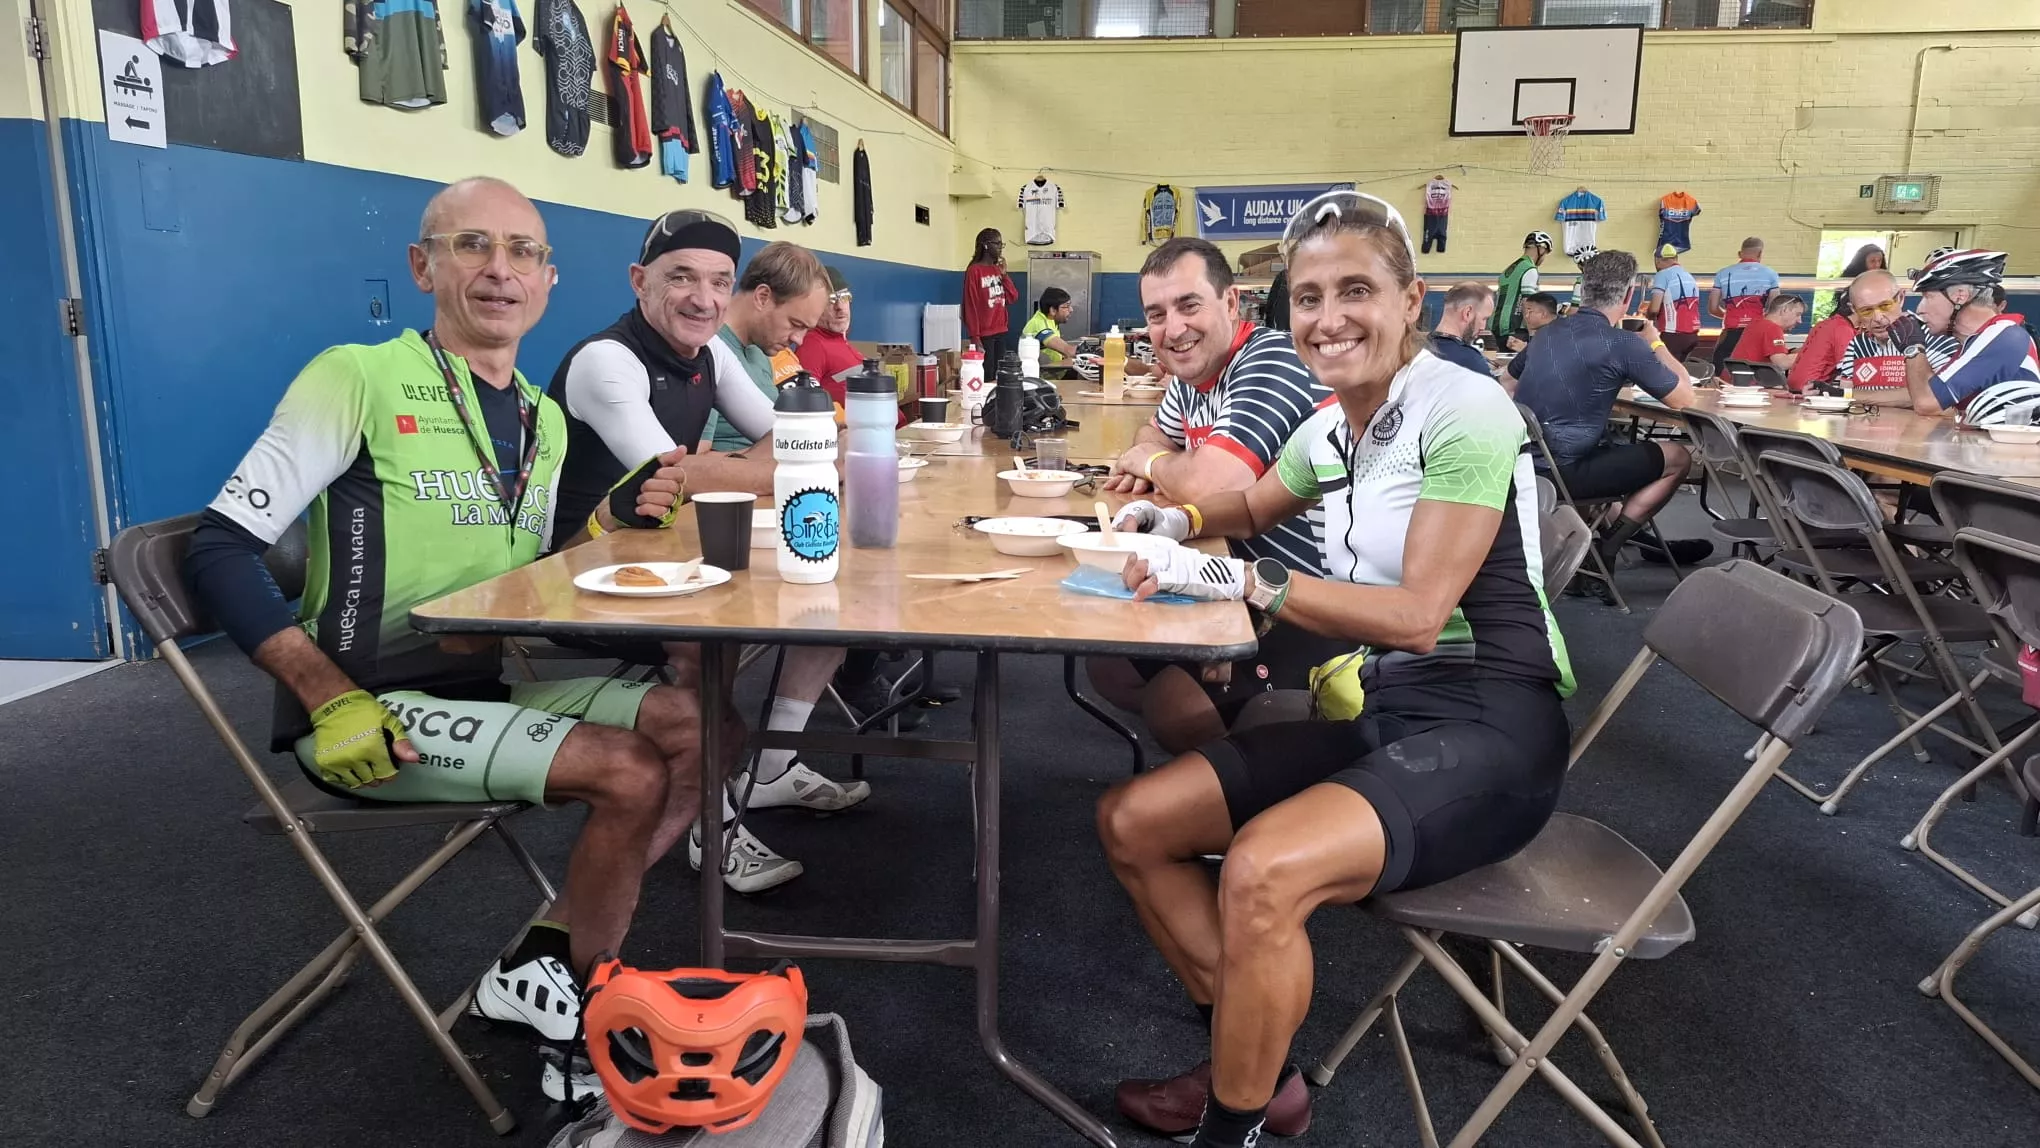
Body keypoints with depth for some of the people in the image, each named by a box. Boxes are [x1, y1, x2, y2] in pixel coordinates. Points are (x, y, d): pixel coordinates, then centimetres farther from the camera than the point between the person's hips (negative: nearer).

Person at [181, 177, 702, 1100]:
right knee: (632, 773, -21)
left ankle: (543, 967, -2)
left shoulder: (543, 418, 12)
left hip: (493, 683, 8)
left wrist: (608, 523, -1)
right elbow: (221, 549, -12)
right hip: (375, 708, -7)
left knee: (693, 724, -7)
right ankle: (573, 1016, 4)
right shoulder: (360, 377, -9)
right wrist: (329, 696, -21)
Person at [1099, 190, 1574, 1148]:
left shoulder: (1461, 411, -13)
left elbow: (1419, 613, -21)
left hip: (1486, 731, -8)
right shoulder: (1330, 429, 9)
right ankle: (1260, 1067, 8)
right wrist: (1174, 521, 10)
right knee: (1129, 821, 1)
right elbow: (1255, 505, 31)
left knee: (1262, 869, -33)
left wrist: (1244, 582, -22)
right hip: (1376, 716, 8)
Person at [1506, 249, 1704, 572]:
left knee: (1620, 446, 33)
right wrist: (1655, 343, 15)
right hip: (1563, 470, -7)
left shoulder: (1547, 333, 8)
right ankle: (1606, 547, 10)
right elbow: (1684, 398, -1)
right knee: (1679, 458, 12)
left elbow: (1509, 384, 26)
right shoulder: (1623, 343, -12)